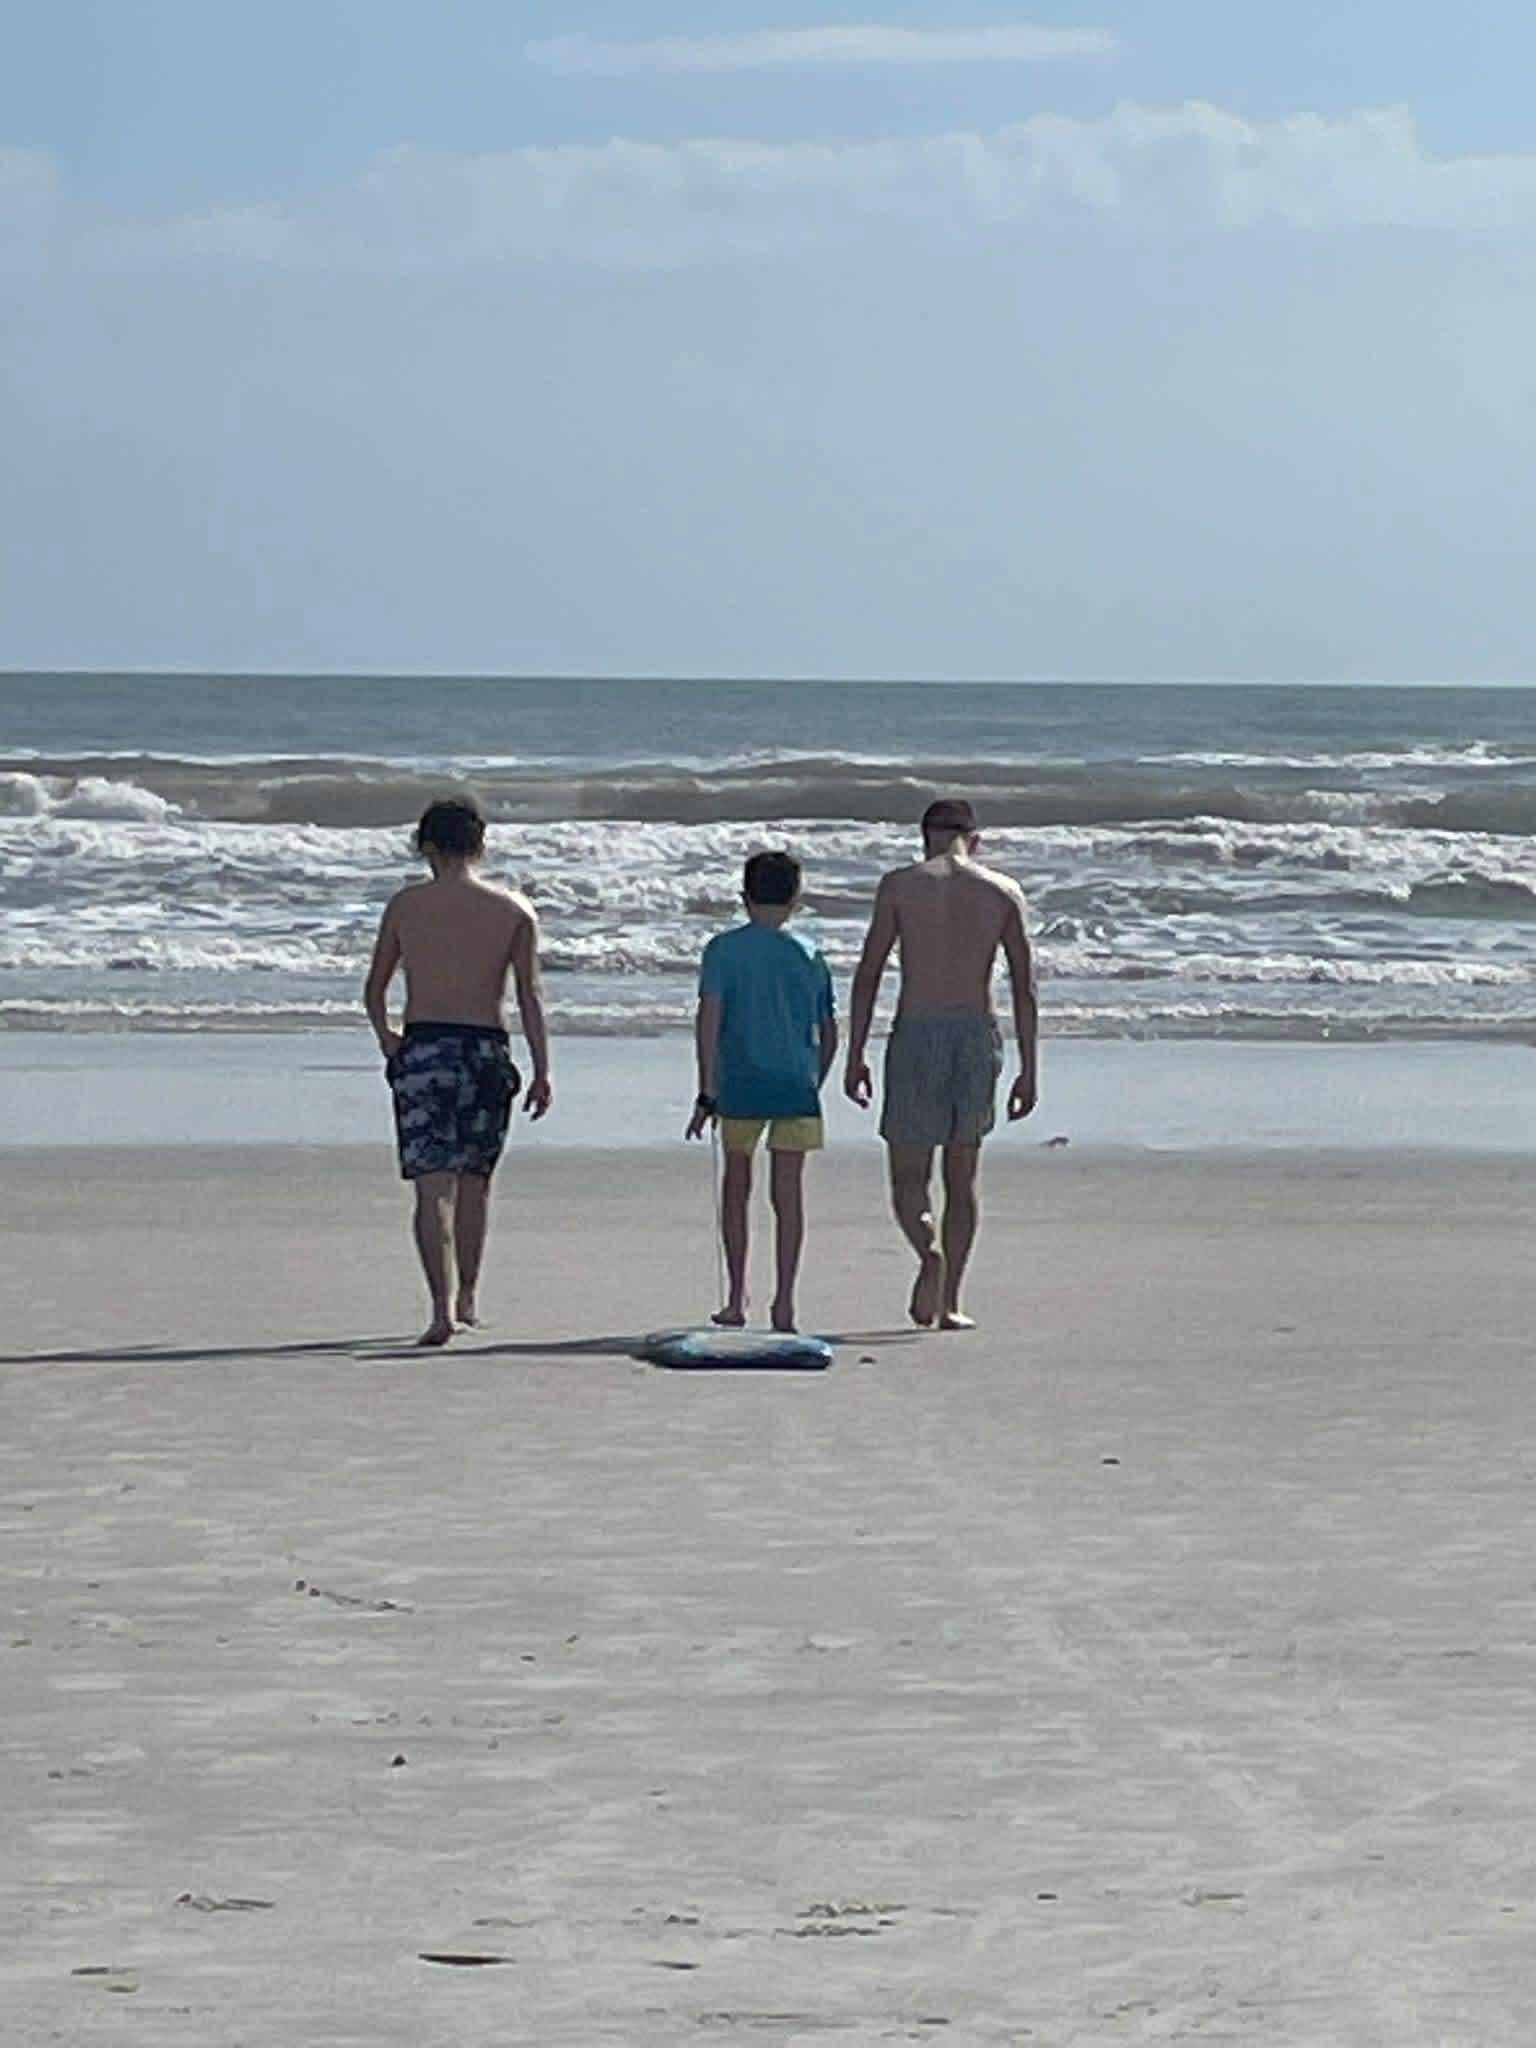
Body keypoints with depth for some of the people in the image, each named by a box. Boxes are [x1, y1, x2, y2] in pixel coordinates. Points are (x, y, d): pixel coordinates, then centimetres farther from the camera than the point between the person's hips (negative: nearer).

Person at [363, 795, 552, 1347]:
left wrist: (386, 1041, 31)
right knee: (474, 1180, 19)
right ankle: (467, 1296, 30)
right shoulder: (515, 911, 3)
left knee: (434, 1186, -5)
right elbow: (530, 996, -3)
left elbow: (375, 989, 13)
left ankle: (442, 1307, -19)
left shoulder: (406, 904, 5)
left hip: (422, 1048, -1)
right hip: (486, 1051, 1)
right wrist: (542, 1072, -2)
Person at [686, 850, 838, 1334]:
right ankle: (784, 1303, -2)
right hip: (796, 1085, 1)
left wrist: (707, 1094, -8)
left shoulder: (724, 950, -1)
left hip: (740, 1085, -1)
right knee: (788, 1193, 2)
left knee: (736, 1187, 12)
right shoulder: (809, 956, 7)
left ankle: (736, 1299, 12)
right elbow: (828, 1034, 11)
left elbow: (708, 1020, -9)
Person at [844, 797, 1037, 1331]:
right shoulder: (1004, 893, 6)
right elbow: (1024, 989, 5)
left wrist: (855, 1056, 3)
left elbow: (867, 975, -1)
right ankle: (949, 1303, 12)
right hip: (977, 1036, 2)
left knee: (908, 1178, 4)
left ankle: (930, 1251, -26)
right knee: (962, 1178, 14)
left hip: (916, 1033, -2)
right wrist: (1028, 1071, 9)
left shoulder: (899, 886, 2)